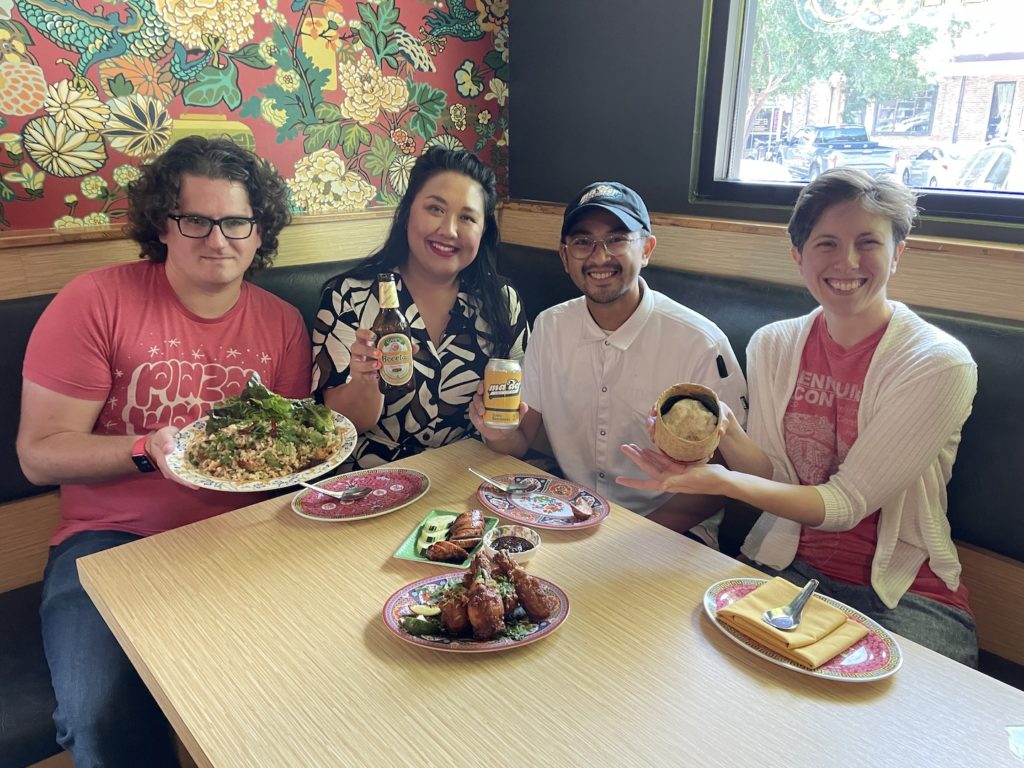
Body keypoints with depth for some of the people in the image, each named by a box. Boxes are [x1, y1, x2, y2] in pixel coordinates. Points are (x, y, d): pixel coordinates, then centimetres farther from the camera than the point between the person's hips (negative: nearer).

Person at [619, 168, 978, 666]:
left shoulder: (939, 364, -13)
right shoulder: (772, 345, 1)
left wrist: (720, 481, -30)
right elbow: (775, 476, -1)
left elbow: (846, 504, -17)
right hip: (786, 565, 3)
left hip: (904, 593, -2)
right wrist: (726, 434, -22)